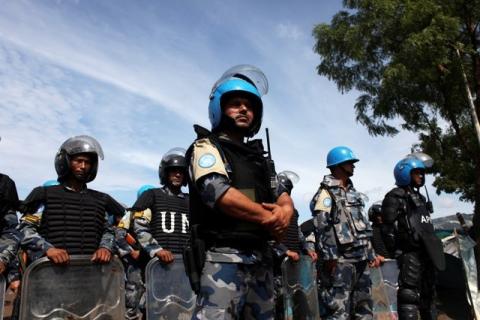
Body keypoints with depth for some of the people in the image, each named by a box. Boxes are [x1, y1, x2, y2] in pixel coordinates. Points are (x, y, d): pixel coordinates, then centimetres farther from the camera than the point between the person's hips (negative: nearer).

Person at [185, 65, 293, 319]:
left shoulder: (258, 155, 21)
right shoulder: (207, 147, -2)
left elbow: (282, 195, 17)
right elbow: (218, 192, -19)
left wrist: (285, 211, -9)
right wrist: (269, 218, -11)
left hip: (261, 259, 8)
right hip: (223, 258, -8)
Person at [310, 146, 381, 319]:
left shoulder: (353, 192, 18)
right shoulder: (326, 193, -10)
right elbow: (321, 229, -18)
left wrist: (371, 254, 20)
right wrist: (330, 259, -22)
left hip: (361, 260, 9)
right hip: (341, 261, -9)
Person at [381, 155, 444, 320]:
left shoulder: (420, 197, 21)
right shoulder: (395, 197, -7)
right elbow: (388, 228, -14)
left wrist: (433, 249, 20)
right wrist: (395, 251, -17)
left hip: (427, 252, 9)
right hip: (410, 252, -9)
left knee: (428, 292, 17)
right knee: (409, 293, -10)